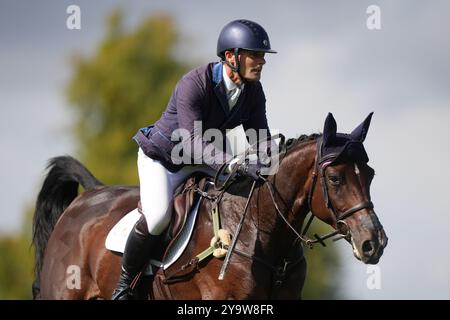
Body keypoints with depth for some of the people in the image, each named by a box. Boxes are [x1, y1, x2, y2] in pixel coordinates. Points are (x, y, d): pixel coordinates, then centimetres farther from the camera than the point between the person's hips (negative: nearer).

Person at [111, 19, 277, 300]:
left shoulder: (254, 92, -10)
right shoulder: (193, 85, -32)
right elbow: (195, 144, -37)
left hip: (201, 161, 7)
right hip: (161, 158, -7)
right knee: (157, 218, -31)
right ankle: (125, 283, -11)